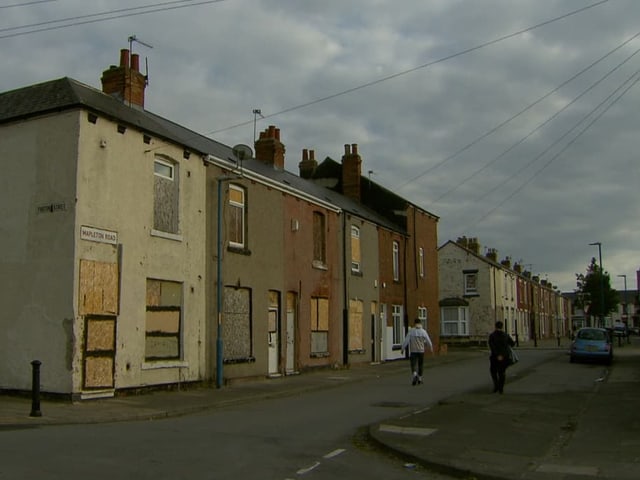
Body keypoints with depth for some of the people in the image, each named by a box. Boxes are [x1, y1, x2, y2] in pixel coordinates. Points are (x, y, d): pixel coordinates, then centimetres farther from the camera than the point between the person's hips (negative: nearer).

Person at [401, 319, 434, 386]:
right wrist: (431, 348, 20)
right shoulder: (423, 331, -2)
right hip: (421, 351, 1)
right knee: (420, 365, 15)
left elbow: (406, 341, -7)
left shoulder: (411, 331, -5)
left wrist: (403, 348, 4)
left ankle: (414, 374, -28)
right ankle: (419, 378, 22)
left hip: (413, 351, -1)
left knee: (413, 364, -1)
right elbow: (428, 341, 5)